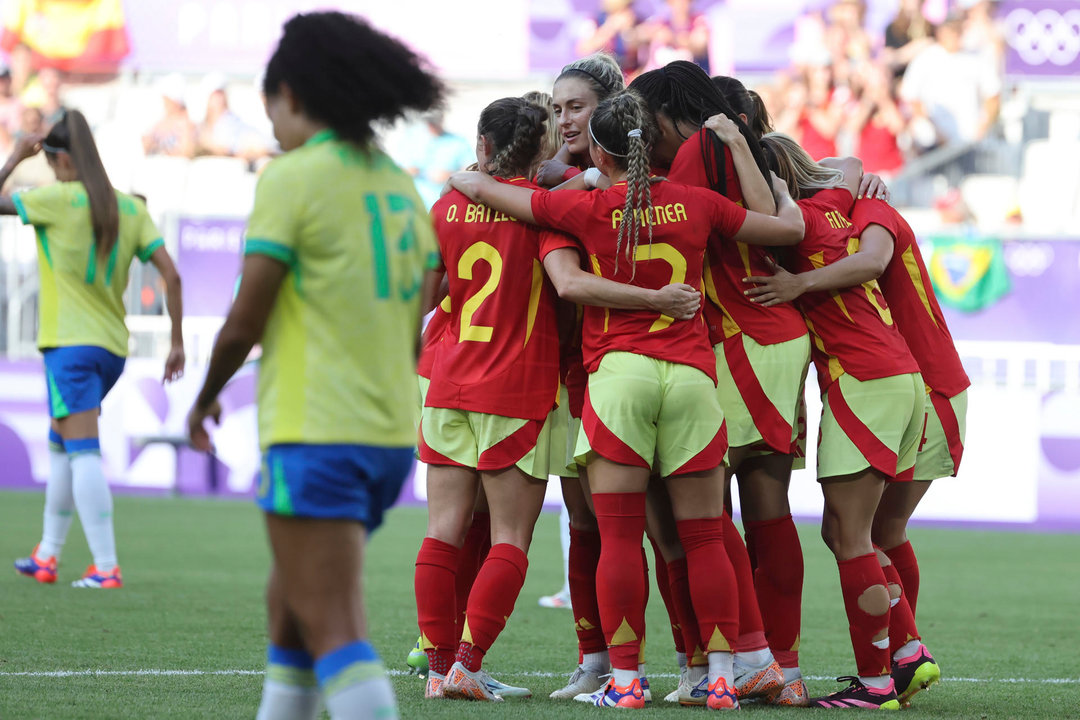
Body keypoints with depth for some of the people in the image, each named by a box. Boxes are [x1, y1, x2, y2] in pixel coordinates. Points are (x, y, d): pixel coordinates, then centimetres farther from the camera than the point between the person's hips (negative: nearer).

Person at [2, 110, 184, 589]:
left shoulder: (59, 200, -8)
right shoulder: (130, 208, 7)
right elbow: (171, 274, 3)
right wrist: (177, 343, 6)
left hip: (70, 344, -7)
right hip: (113, 347, 7)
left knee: (83, 453, -10)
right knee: (59, 446, 22)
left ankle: (106, 567, -19)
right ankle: (47, 556, 27)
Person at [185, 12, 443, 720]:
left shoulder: (294, 178, -9)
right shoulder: (401, 189, 13)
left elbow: (245, 322, -9)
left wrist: (205, 397, 8)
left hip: (316, 438, -8)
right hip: (389, 435, 8)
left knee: (334, 631, -12)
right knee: (291, 606, 20)